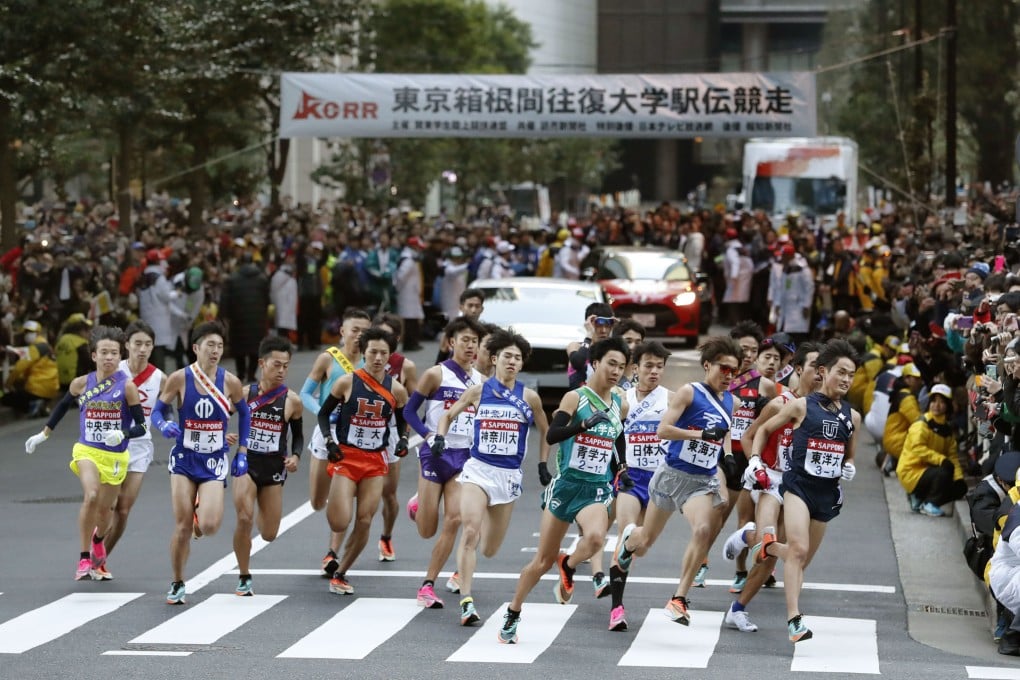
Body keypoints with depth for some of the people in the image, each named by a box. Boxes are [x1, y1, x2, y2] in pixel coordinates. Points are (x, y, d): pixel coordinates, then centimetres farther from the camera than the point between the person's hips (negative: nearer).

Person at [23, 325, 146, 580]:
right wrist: (43, 434, 22)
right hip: (87, 451, 0)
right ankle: (84, 559, -17)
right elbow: (63, 405, 18)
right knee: (91, 496, -26)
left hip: (115, 456, 0)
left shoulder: (126, 386, -10)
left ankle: (98, 544, 47)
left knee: (103, 509, 11)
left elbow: (141, 426, -8)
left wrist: (122, 434, -28)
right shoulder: (81, 384, -3)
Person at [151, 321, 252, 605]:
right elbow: (157, 411, 1)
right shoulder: (179, 378, -8)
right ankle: (177, 585, 14)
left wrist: (242, 452, 9)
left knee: (209, 526, -15)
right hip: (184, 459, 0)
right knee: (182, 527, -5)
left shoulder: (230, 382, -5)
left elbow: (244, 413, 13)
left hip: (214, 462, 0)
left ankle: (202, 512, 23)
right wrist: (164, 426, -22)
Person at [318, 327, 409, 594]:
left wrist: (403, 440, -4)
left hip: (376, 461, 3)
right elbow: (324, 414, 3)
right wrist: (329, 441, -10)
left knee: (364, 522, -3)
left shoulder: (396, 390, -1)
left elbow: (402, 420, 15)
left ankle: (340, 573, 14)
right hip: (346, 457, -3)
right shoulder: (347, 382, -7)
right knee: (340, 523, -13)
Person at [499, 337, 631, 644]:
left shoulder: (620, 406, 7)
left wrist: (622, 468, 12)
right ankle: (513, 614, 26)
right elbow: (552, 435, -20)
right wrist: (585, 424, -32)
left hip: (597, 489, 2)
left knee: (596, 537, -31)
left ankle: (568, 568, 3)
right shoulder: (575, 398, -7)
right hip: (566, 484, -2)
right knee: (544, 560, 4)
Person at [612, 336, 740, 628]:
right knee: (645, 541, 14)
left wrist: (727, 456, 6)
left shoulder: (729, 401, 7)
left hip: (704, 480, 3)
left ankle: (679, 599, -19)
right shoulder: (689, 392, -11)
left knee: (704, 530, -27)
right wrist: (703, 434, -23)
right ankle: (629, 537, 55)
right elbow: (662, 430, -18)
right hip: (672, 474, -3)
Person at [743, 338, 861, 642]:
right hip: (798, 485, -5)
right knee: (799, 550, -24)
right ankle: (794, 620, -26)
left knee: (801, 559, 13)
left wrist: (849, 468, 1)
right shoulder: (801, 406, -2)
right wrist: (755, 461, -2)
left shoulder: (851, 416, 9)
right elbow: (764, 430, 10)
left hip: (827, 493, 5)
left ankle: (768, 545, 45)